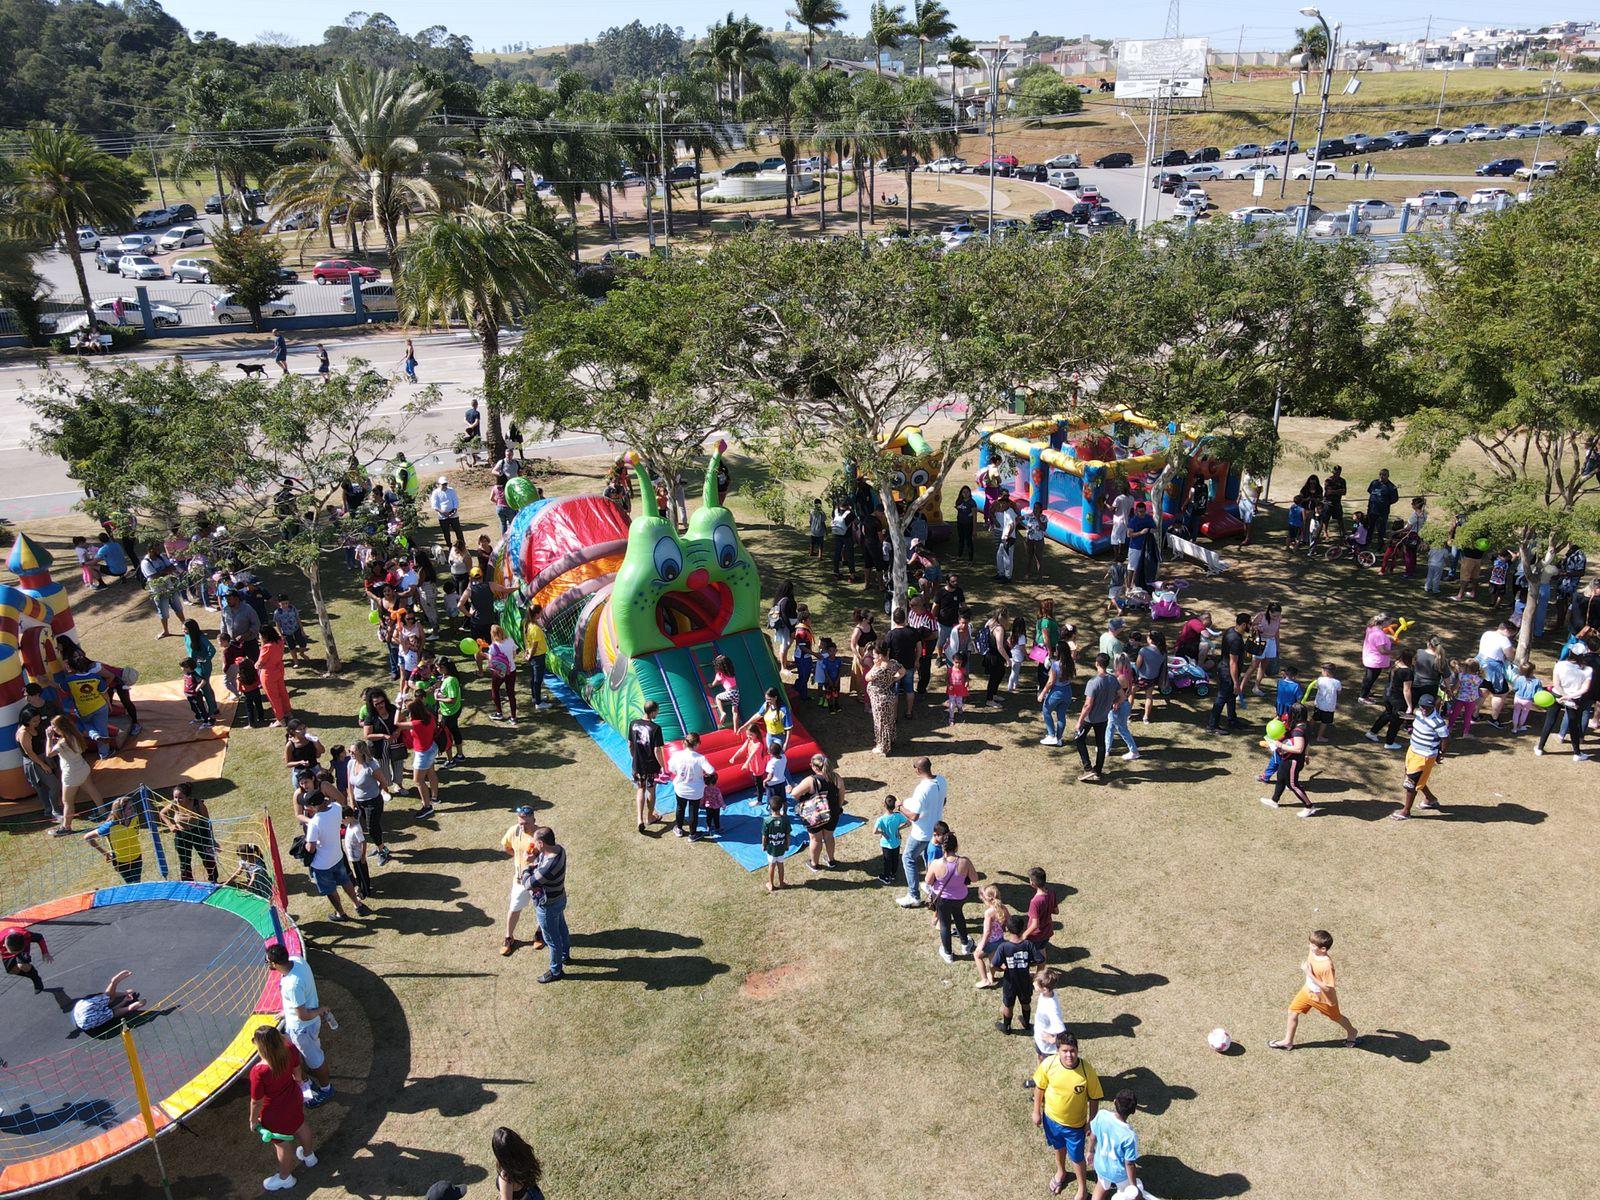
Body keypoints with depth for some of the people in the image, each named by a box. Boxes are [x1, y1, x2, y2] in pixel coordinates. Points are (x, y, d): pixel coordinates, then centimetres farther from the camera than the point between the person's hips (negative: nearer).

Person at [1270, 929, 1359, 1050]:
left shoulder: (1327, 965, -39)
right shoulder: (1312, 952, -17)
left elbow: (1327, 988, -33)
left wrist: (1309, 974, -36)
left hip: (1323, 998, -6)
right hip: (1308, 990, 6)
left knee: (1336, 1017, 21)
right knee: (1293, 1011, 7)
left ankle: (1351, 1032, 52)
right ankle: (1288, 1041, 22)